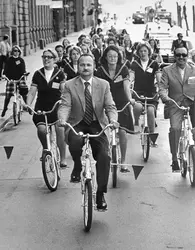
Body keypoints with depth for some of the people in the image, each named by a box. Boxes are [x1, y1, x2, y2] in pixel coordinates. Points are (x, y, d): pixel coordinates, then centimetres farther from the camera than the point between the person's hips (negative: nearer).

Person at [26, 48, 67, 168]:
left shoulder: (59, 73, 3)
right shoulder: (38, 74, 7)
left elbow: (64, 90, -5)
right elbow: (32, 92, 7)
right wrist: (27, 105, -7)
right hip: (41, 107, 1)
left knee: (60, 129, -17)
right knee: (41, 129, -19)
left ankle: (63, 158, -4)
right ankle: (46, 149, 13)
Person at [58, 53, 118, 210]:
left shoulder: (103, 85, 5)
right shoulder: (70, 85, 2)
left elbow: (110, 106, -1)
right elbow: (65, 105, -8)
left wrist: (112, 119, -24)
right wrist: (62, 119, -31)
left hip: (97, 125, 1)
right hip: (77, 125, -1)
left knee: (104, 156, -19)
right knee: (75, 140, -36)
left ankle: (100, 194, -5)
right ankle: (77, 167, -4)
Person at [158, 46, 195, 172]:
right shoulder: (167, 70, 7)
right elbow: (162, 87, -1)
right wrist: (165, 98, -21)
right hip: (175, 104, -1)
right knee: (175, 128, -21)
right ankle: (174, 158, -9)